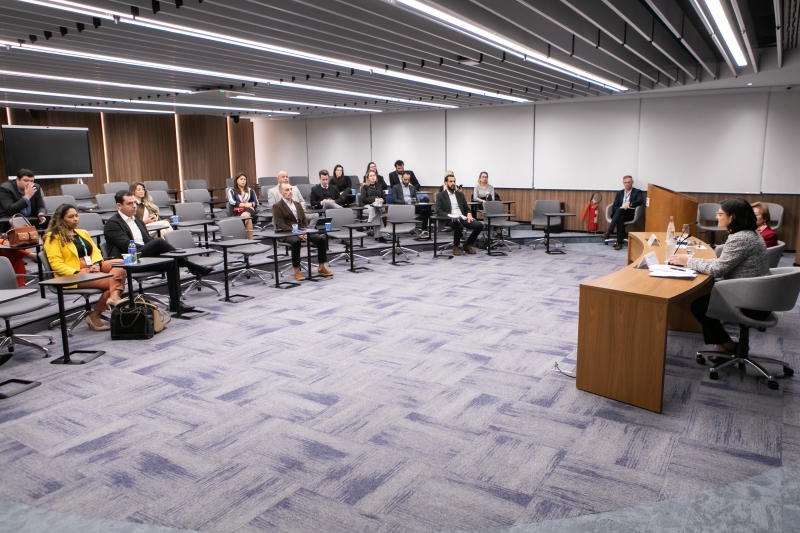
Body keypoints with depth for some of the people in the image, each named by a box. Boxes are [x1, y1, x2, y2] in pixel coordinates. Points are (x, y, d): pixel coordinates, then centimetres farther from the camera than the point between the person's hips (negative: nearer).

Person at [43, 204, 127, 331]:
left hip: (93, 268, 6)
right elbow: (56, 264, -6)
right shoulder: (53, 237, 4)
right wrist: (77, 273, -19)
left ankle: (115, 296, -43)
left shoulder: (83, 233, 26)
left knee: (120, 263, -24)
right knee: (110, 282, -27)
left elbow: (95, 251, 16)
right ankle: (94, 315, -17)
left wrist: (97, 264, -6)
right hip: (73, 275, -6)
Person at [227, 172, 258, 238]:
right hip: (237, 213, -1)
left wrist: (250, 204, -6)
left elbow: (256, 203, 17)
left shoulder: (250, 190, 23)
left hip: (249, 210, 1)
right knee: (248, 219, -38)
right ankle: (250, 240, -42)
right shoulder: (231, 190, 15)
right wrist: (244, 205, -12)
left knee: (246, 215, -39)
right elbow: (232, 202, -3)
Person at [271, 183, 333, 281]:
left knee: (322, 239, -14)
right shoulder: (277, 206, 2)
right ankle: (297, 271, -29)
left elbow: (304, 220, 17)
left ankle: (321, 268, -7)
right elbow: (281, 225, -9)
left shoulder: (298, 204, 23)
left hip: (302, 231, 6)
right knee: (296, 241, -39)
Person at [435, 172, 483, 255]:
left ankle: (467, 244, 2)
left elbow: (466, 208, 21)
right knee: (459, 226, -39)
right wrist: (450, 216, -23)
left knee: (479, 225, -19)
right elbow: (438, 211, -6)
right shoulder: (440, 195, 6)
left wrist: (469, 214, -3)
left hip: (463, 218, 5)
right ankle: (455, 247, -12)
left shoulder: (460, 194, 22)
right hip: (450, 220, -5)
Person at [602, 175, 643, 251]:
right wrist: (621, 207, -12)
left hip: (630, 214, -2)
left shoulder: (637, 192, 8)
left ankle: (608, 231, -42)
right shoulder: (619, 193, 19)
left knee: (620, 210, -36)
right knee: (620, 218, -36)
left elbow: (640, 201, -12)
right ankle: (619, 243, -41)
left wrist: (629, 203, -27)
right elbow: (615, 206, 11)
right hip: (620, 214, 2)